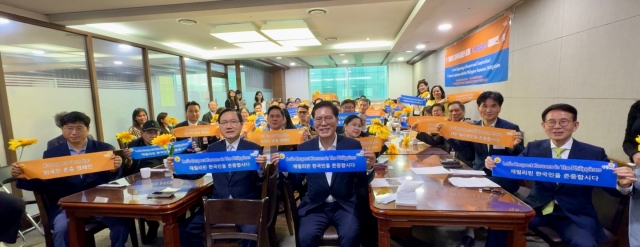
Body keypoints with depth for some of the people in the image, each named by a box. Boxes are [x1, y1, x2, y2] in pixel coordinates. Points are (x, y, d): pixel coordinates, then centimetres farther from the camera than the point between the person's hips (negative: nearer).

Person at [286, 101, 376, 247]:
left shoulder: (353, 145, -3)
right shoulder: (304, 148, 0)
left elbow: (364, 180, 2)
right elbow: (296, 183, 6)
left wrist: (369, 168, -19)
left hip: (345, 206, -1)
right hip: (314, 207, 1)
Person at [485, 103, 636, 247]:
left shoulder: (594, 154, 0)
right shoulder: (533, 148, 4)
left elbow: (612, 186, 1)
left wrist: (623, 185, -22)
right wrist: (496, 165, -17)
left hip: (576, 216, 0)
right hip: (536, 209, 1)